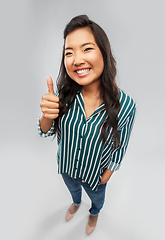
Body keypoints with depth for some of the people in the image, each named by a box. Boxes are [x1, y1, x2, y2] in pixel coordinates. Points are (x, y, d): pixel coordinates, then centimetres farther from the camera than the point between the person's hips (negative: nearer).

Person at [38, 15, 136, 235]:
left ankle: (94, 214, 71)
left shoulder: (125, 105, -29)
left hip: (96, 173, -1)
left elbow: (120, 147, -15)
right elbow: (46, 132, -13)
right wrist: (47, 115, -34)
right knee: (73, 189, 36)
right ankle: (76, 203, 74)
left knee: (97, 199, 33)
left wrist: (106, 175, -4)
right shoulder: (64, 95, -23)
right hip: (66, 167, 2)